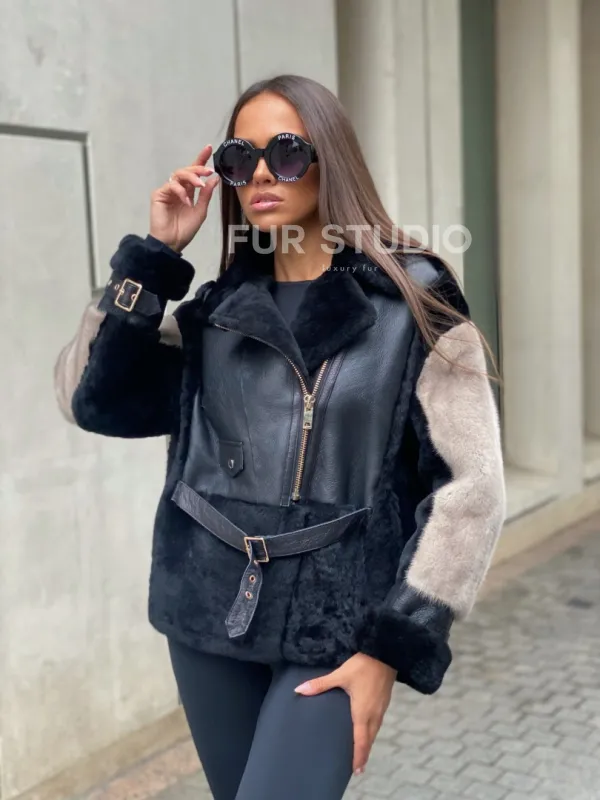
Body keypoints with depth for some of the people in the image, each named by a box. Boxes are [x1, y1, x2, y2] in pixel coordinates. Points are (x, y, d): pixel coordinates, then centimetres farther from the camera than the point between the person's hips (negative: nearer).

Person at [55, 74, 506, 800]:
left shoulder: (411, 303, -6)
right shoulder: (217, 310, 7)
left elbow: (470, 484, -9)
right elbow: (93, 400, -1)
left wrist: (394, 645, -11)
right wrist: (154, 254, -6)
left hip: (338, 630, -4)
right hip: (209, 617, 5)